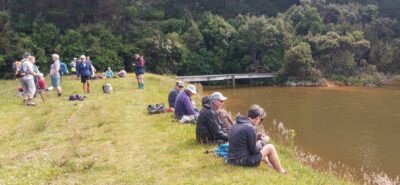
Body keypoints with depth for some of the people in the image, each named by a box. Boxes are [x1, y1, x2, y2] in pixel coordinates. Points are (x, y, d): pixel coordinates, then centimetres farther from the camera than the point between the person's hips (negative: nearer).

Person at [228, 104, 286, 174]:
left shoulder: (235, 125, 8)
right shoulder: (250, 128, -19)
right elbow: (254, 150, -13)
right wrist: (260, 143, 6)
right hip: (244, 162, -9)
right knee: (270, 147, 3)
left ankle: (270, 165, 40)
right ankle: (281, 172, 16)